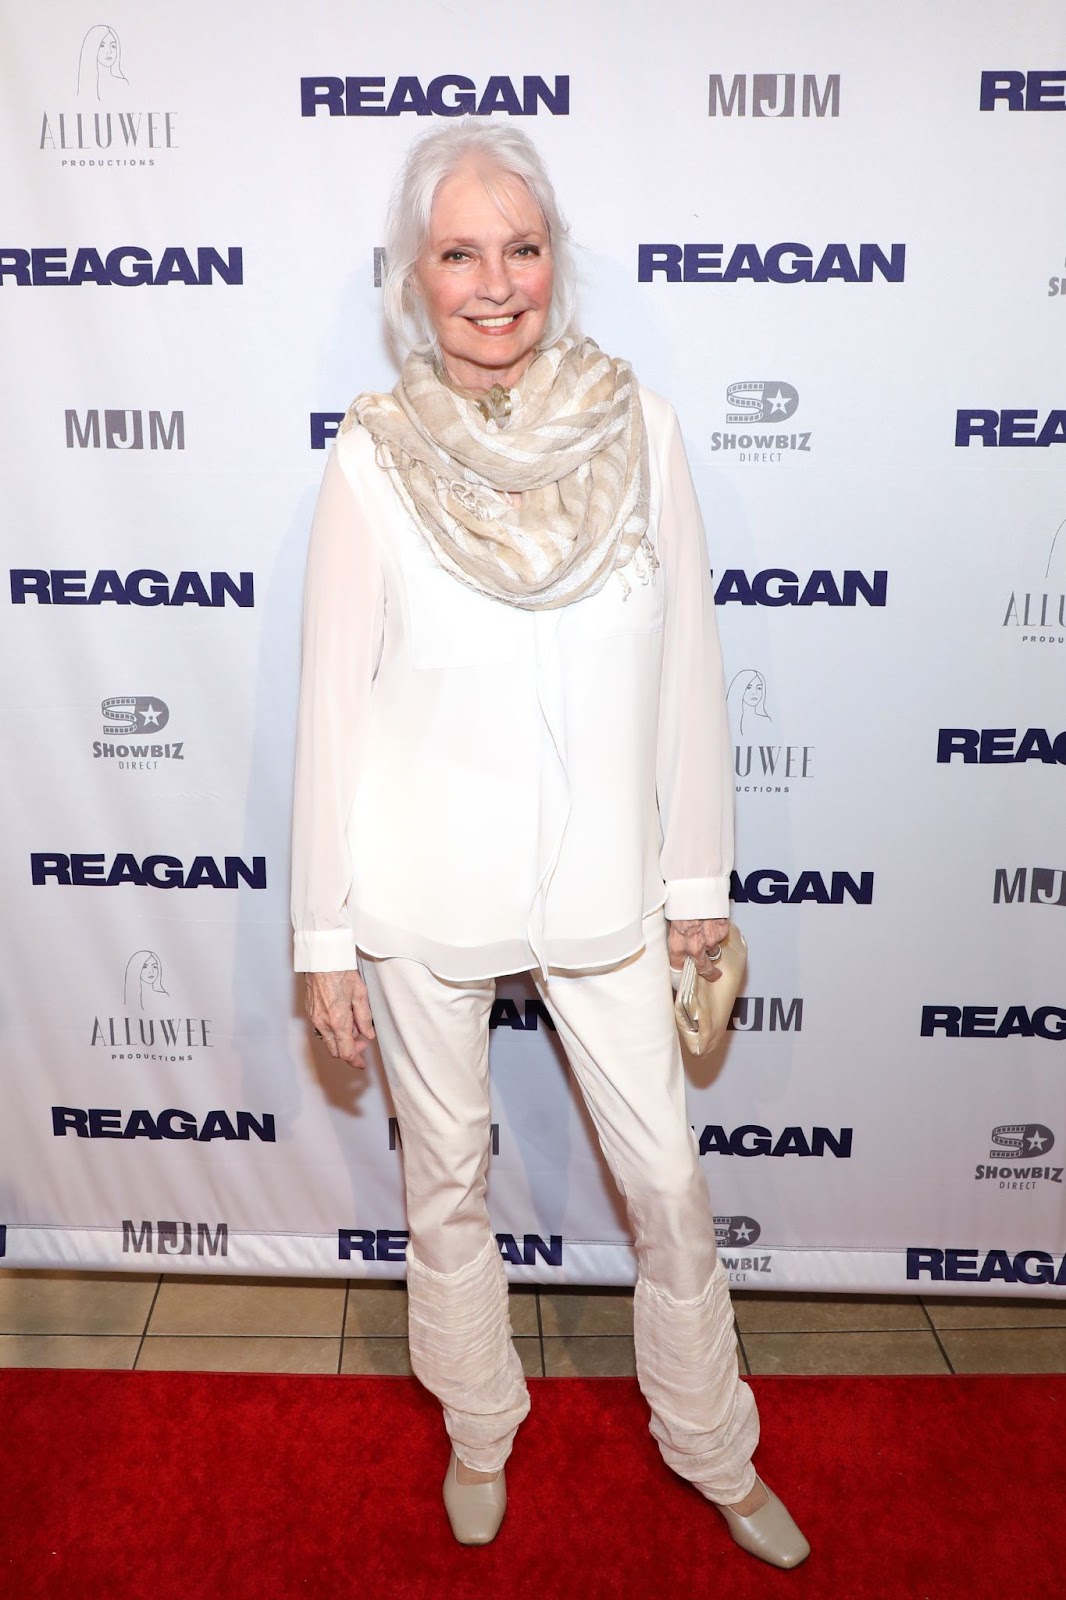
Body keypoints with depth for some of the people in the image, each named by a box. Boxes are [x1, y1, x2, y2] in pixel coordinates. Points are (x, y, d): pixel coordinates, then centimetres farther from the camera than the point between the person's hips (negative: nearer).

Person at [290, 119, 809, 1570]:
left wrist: (698, 878, 5)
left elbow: (684, 669, 1)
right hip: (425, 891, -1)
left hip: (602, 880, 2)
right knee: (446, 1176, 17)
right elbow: (335, 702, -5)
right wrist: (328, 936, -3)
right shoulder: (373, 458, -9)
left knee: (669, 1179, 13)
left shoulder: (638, 430, -5)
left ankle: (714, 1449, 41)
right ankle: (479, 1429, 46)